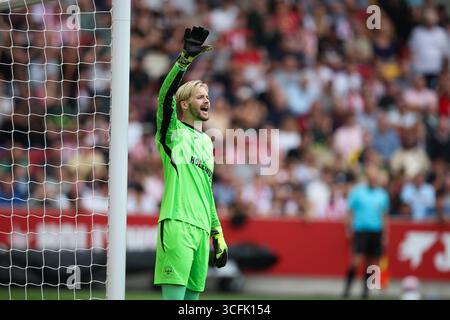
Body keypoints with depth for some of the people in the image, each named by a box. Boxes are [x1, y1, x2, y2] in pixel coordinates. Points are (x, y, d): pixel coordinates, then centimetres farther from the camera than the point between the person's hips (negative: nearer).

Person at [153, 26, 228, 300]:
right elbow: (165, 96, -16)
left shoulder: (206, 141, 23)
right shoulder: (173, 132, 4)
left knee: (192, 296, 5)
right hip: (177, 224, -7)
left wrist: (218, 234, 24)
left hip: (202, 230, 7)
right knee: (174, 295, -14)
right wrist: (185, 58, -27)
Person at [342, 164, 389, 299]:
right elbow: (350, 212, 3)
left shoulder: (382, 194, 9)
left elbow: (384, 216, 16)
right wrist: (349, 231, -3)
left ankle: (365, 289, 11)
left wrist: (385, 236, 13)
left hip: (376, 232, 3)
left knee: (373, 263, 1)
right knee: (356, 261, -14)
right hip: (360, 231, -3)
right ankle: (347, 287, -4)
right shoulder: (357, 191, 0)